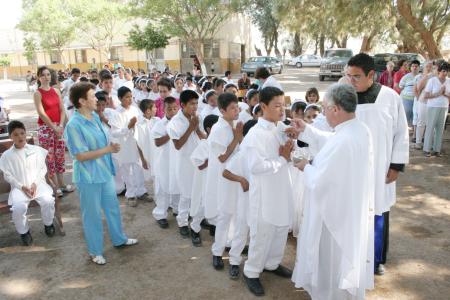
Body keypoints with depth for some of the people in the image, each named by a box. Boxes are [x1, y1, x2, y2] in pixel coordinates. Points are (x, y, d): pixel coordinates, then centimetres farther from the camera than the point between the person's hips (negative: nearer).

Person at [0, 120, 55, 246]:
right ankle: (23, 231, 1)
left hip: (38, 183, 1)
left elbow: (43, 169, 5)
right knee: (18, 207, -28)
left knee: (48, 200, -27)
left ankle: (48, 224, 4)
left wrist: (35, 183, -9)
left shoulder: (36, 150, 5)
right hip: (19, 187, 0)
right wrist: (22, 187, -10)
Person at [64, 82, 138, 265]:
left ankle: (119, 239, 41)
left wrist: (112, 147, 0)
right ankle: (95, 251, 29)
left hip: (105, 171, 8)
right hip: (89, 176, -7)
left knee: (113, 207, 21)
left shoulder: (95, 117, 2)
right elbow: (81, 156, -22)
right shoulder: (74, 125, -21)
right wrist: (107, 149, -22)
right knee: (92, 214, 9)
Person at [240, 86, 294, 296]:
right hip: (264, 191, -7)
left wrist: (290, 151, -10)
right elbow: (256, 166, -28)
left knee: (281, 229, 20)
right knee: (262, 234, 5)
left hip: (282, 188, 8)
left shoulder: (282, 128, 3)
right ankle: (251, 272, 26)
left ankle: (272, 264, 42)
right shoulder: (256, 134, -20)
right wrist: (283, 159, -18)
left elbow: (289, 153, 14)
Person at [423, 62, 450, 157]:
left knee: (440, 128, 5)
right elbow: (426, 96, -10)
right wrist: (438, 94, -17)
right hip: (433, 107, -4)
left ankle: (437, 149, 12)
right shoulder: (432, 80, -7)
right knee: (430, 127, -3)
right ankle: (427, 149, 4)